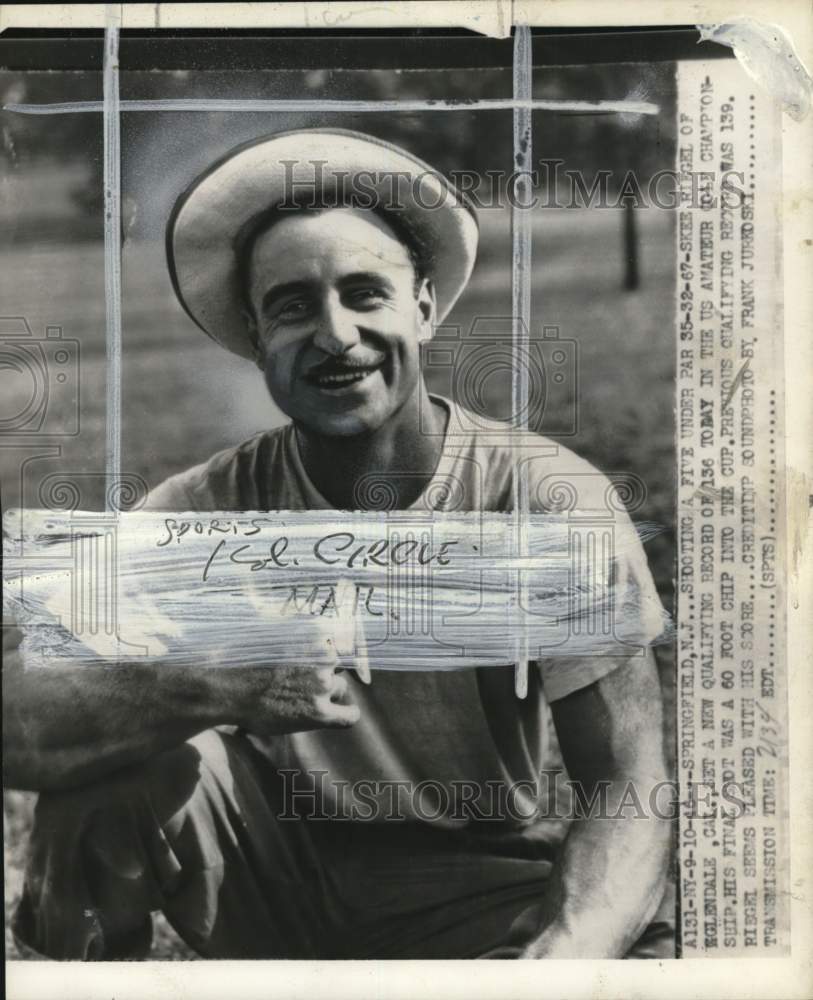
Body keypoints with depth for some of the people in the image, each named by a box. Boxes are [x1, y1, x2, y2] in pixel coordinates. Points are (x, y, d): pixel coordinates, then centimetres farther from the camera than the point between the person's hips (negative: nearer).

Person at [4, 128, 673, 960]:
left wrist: (566, 951, -38)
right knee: (117, 725, -23)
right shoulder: (207, 509, -12)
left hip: (483, 888, 0)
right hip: (279, 878, 1)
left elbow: (627, 794, -17)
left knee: (640, 946, -29)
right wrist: (218, 686, -40)